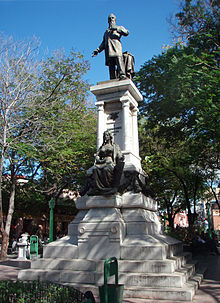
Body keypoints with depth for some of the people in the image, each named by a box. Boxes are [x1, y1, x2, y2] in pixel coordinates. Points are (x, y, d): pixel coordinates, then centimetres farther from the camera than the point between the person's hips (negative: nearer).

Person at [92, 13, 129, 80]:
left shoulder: (119, 27, 25)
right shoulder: (106, 32, 36)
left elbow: (126, 32, 5)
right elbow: (103, 43, 31)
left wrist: (117, 28, -5)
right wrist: (97, 50, 16)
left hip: (116, 46, -4)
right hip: (108, 48, 4)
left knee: (119, 59, -27)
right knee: (111, 65, -8)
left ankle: (122, 75, -43)